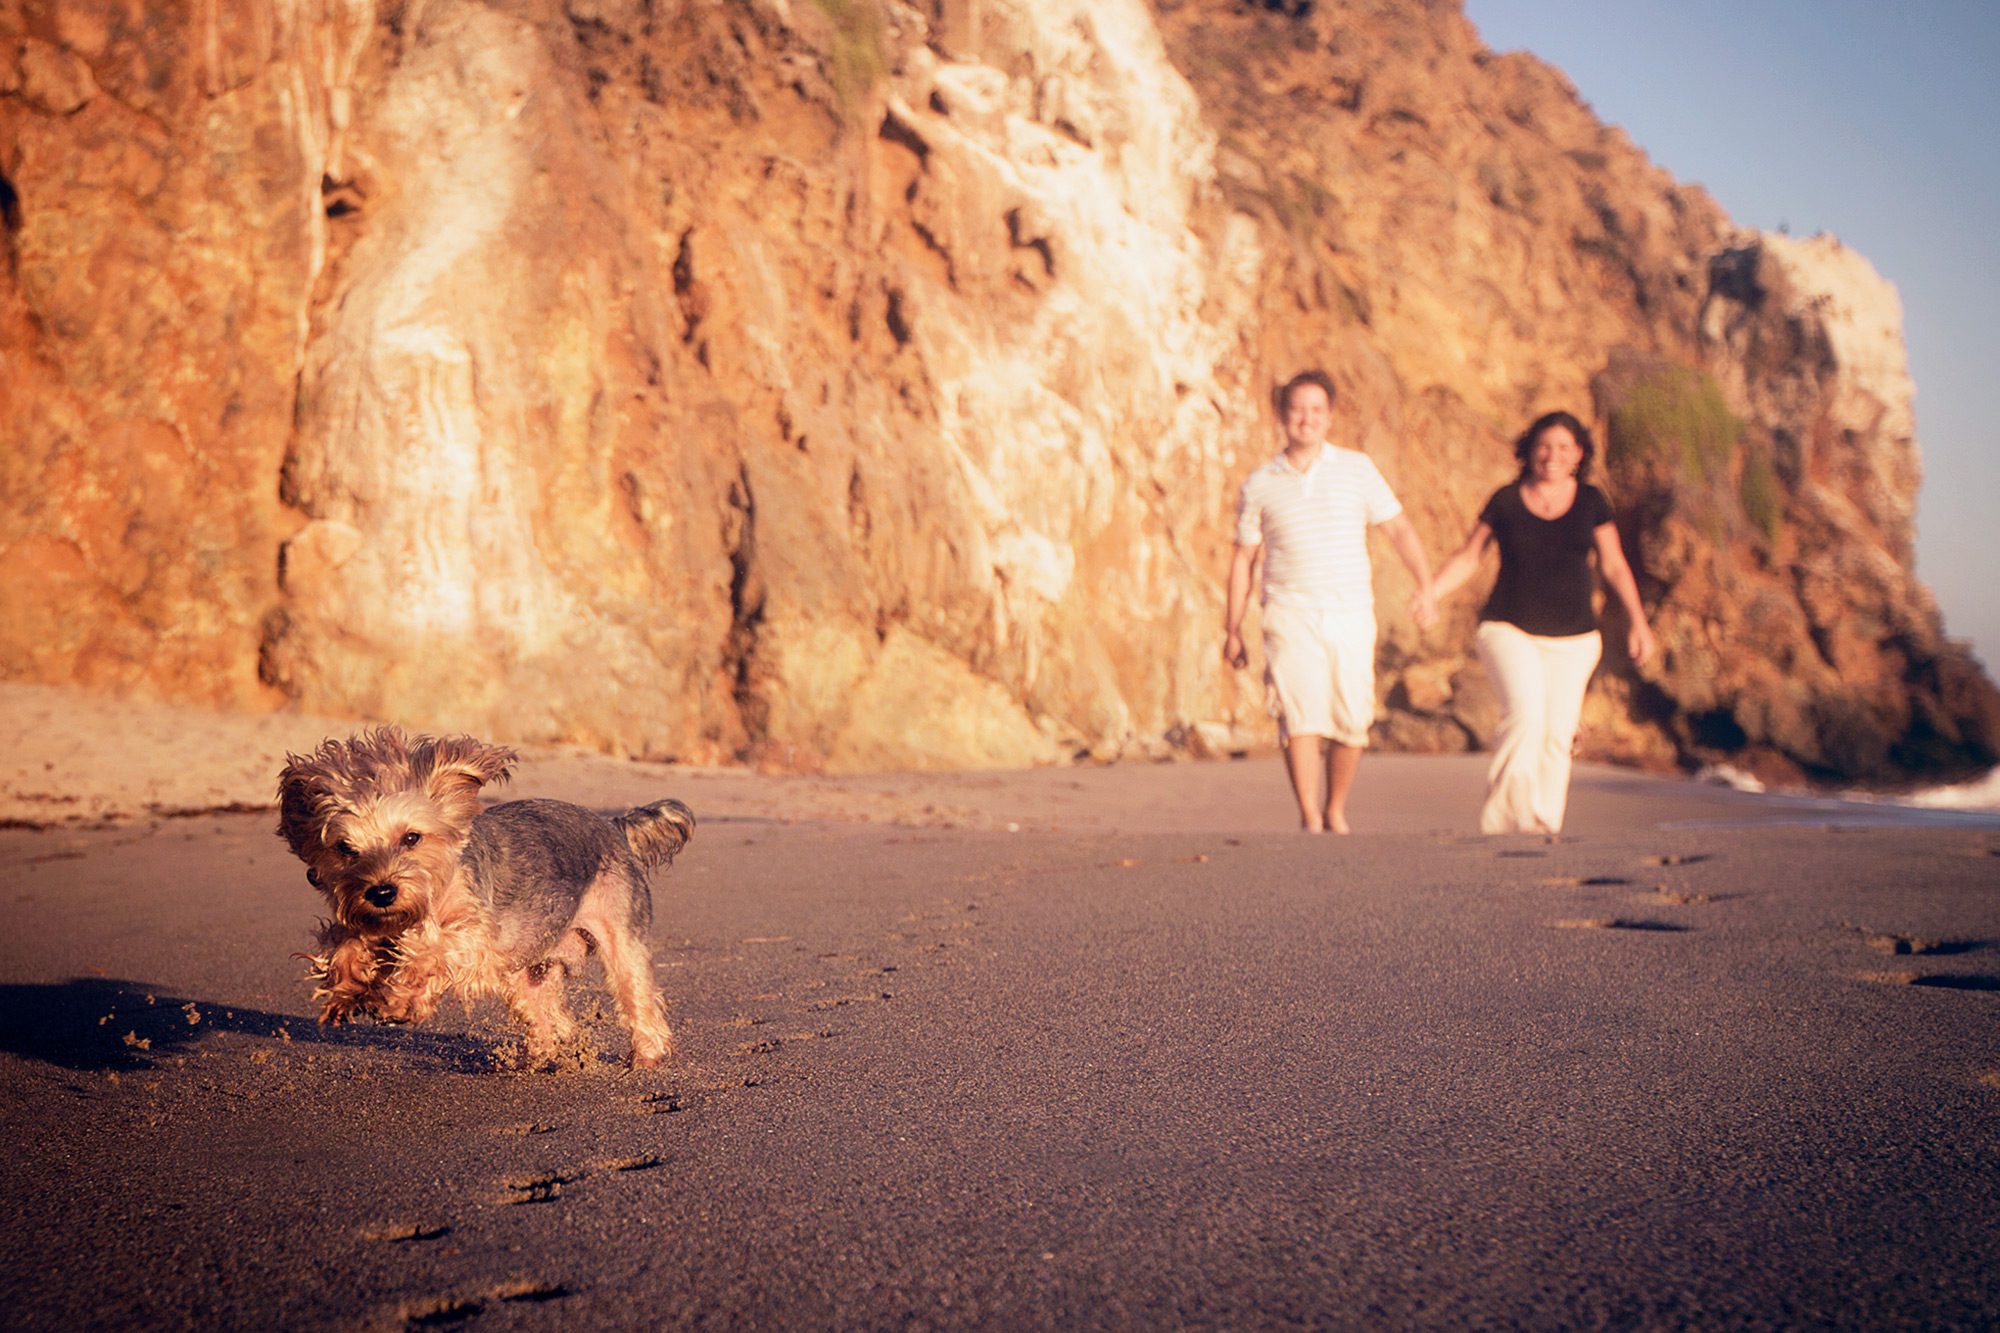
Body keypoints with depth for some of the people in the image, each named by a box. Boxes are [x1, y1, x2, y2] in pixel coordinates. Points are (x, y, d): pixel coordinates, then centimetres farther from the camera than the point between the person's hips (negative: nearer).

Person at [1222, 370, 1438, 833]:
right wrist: (1232, 630, 9)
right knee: (1301, 716, -15)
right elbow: (1243, 558, 11)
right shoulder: (1260, 484, 6)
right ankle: (1309, 818, -12)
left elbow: (1398, 528, 5)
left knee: (1351, 723, 1)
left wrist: (1425, 586, -8)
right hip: (1290, 616, -1)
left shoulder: (1357, 468, 6)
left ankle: (1335, 811, 21)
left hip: (1350, 616, 1)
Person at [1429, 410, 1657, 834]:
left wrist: (1638, 623, 3)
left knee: (1557, 735, -1)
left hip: (1572, 639, 2)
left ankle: (1544, 827, 10)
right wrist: (1429, 594, -9)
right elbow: (1468, 558, 5)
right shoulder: (1506, 500, 1)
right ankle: (1501, 818, -19)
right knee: (1525, 712, -24)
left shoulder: (1590, 501, 4)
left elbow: (1614, 565, 9)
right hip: (1509, 629, -2)